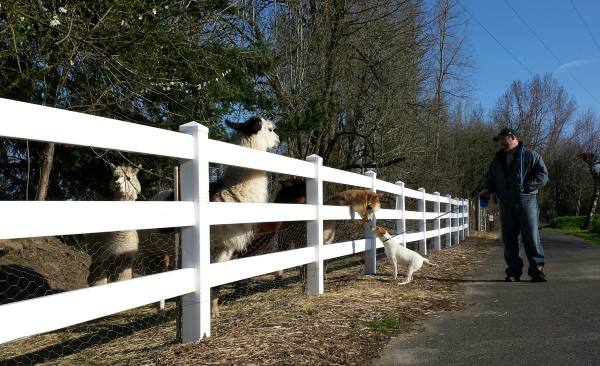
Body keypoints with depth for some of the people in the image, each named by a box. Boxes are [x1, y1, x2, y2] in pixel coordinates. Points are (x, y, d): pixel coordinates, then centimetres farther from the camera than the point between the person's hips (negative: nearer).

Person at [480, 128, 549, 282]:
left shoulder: (530, 156, 3)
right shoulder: (497, 160, 18)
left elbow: (543, 176, -5)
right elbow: (490, 178, 26)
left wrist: (525, 186, -17)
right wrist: (488, 189, 6)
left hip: (526, 201, -4)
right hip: (505, 204, 5)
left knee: (531, 236, -6)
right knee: (509, 239, 4)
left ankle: (537, 269, 5)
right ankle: (514, 271, 10)